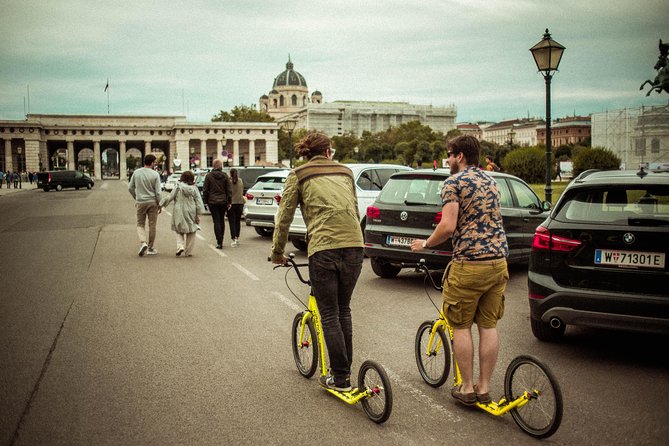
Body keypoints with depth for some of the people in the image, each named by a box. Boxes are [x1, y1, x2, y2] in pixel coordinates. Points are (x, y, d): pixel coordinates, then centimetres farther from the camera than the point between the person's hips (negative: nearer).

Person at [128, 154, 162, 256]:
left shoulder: (136, 173, 0)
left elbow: (130, 188, 5)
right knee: (152, 226, 7)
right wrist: (159, 204, 2)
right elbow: (158, 192, -9)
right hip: (152, 202, -2)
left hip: (140, 202, 2)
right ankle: (150, 249, 14)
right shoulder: (155, 174, -8)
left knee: (140, 224, 12)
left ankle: (143, 242, -12)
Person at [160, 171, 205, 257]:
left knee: (179, 230, 14)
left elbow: (170, 197, -4)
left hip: (179, 212, -1)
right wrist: (198, 214, 2)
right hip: (191, 213, 1)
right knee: (191, 232, 11)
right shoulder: (194, 188, -1)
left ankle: (180, 246, -8)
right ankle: (188, 252, 12)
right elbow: (198, 201, -1)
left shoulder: (178, 187, -5)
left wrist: (161, 204, 8)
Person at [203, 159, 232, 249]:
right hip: (223, 201, 2)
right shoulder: (225, 176, 0)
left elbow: (205, 190, -2)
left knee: (216, 221, -2)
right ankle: (220, 240, 22)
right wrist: (229, 202, 5)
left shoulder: (208, 176, -3)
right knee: (222, 221, 16)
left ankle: (219, 242, -9)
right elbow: (229, 190, 0)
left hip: (213, 202, -2)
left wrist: (206, 201, 7)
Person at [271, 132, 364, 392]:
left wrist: (277, 252, 18)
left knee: (329, 315, 6)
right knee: (343, 309, 19)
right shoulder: (345, 172, 21)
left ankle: (340, 378, 10)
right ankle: (345, 369, 27)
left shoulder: (299, 175, 10)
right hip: (354, 244, 4)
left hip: (323, 247, -4)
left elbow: (284, 216, 8)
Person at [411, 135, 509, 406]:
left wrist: (425, 244, -1)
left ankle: (467, 389, 12)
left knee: (461, 327, 6)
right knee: (488, 326, 11)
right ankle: (484, 388, 18)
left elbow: (448, 226, -16)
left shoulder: (454, 182, -7)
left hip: (469, 264, -7)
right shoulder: (490, 181, 17)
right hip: (498, 261, 7)